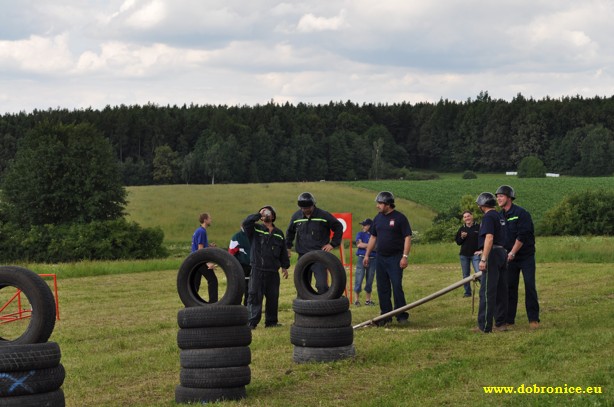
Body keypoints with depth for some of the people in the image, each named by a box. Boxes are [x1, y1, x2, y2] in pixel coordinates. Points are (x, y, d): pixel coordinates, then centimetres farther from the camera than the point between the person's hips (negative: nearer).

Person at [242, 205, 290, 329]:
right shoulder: (255, 229, 5)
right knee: (255, 296, -7)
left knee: (273, 297, 7)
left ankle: (271, 321, 17)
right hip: (257, 269, -4)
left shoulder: (279, 233, 17)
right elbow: (246, 223, -17)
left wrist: (285, 266, 19)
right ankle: (251, 322, -7)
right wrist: (259, 214, -11)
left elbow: (283, 252, 22)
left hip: (273, 271, 4)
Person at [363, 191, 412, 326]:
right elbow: (373, 237, 19)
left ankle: (402, 315, -1)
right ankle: (386, 315, 12)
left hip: (395, 258, -6)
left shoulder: (399, 218, -7)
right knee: (382, 288, 5)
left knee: (397, 287, -8)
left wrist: (405, 256, -16)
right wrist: (367, 255, 15)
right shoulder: (378, 218, 11)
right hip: (380, 258, 6)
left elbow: (407, 237, -9)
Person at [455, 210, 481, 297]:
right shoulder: (461, 229, 10)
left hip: (475, 254, -4)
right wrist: (462, 237, -8)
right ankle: (467, 292, 18)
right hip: (464, 255, 5)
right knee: (465, 275, 9)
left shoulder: (478, 227, -3)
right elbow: (458, 242, 12)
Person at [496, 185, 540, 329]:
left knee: (530, 286, -6)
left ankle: (533, 319, 0)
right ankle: (508, 319, 10)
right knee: (510, 287, 5)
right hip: (510, 257, 6)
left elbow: (522, 236, -19)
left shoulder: (521, 213, -13)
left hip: (526, 256, -5)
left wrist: (512, 253, -20)